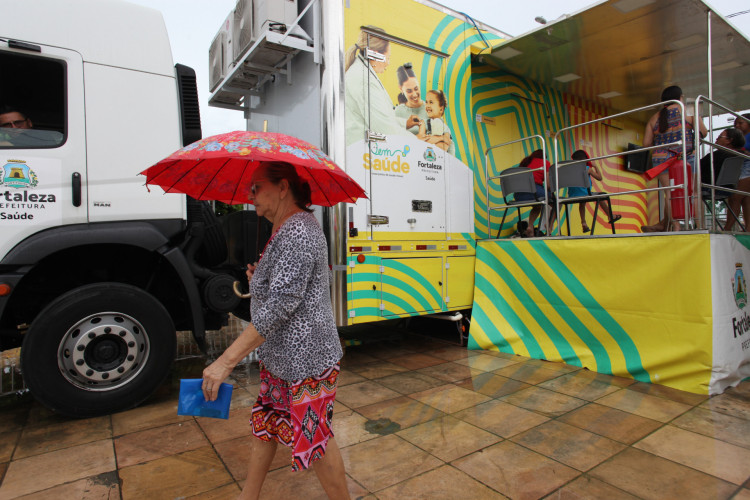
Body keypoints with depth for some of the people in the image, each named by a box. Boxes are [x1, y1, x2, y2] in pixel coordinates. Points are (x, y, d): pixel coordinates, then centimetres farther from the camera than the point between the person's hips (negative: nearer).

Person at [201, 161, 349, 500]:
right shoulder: (286, 229, 12)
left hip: (305, 360, -10)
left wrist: (226, 361, -26)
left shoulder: (298, 232, -22)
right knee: (264, 424, 21)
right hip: (280, 357, 11)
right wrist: (260, 278, 8)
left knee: (313, 437, 5)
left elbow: (280, 306, -28)